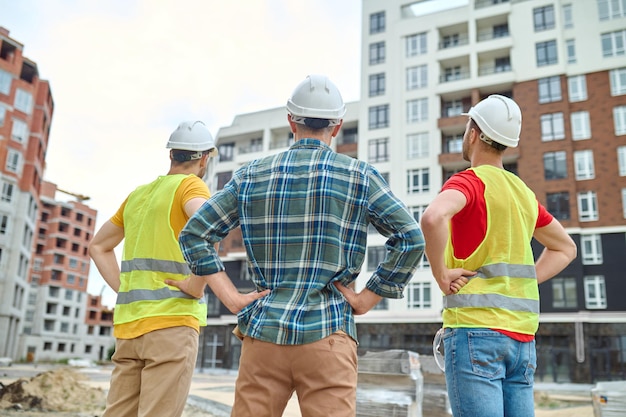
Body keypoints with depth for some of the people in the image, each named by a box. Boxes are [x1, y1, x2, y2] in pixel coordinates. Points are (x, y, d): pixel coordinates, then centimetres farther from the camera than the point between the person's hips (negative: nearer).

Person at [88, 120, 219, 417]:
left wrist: (126, 291, 17)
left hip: (129, 322, 7)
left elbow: (98, 247, 25)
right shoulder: (190, 185, -2)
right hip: (172, 322, -7)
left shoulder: (138, 194, 18)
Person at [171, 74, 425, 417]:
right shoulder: (359, 176, 2)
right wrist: (367, 298, 0)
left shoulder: (251, 175, 8)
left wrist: (232, 298, 4)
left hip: (263, 331, 3)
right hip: (326, 335, -2)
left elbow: (193, 234, 7)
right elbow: (411, 239, -5)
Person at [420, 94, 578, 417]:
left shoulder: (470, 180, -7)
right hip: (522, 333, 7)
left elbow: (433, 218, -30)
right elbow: (565, 248, 28)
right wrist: (522, 283, 16)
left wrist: (440, 274, -15)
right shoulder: (524, 192, 15)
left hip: (474, 326, -7)